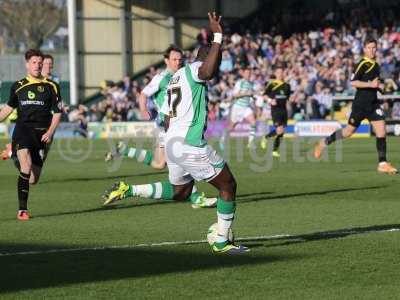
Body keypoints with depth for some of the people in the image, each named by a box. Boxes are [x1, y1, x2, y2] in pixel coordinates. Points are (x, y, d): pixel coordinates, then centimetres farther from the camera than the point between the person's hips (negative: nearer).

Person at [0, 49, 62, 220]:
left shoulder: (51, 87, 5)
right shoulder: (18, 86, 10)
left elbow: (57, 112, 6)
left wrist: (50, 132, -7)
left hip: (42, 133, 1)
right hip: (23, 129, -1)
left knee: (33, 179, -1)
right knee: (26, 165, -27)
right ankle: (22, 209, -21)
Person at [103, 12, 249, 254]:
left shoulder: (177, 76, 20)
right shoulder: (193, 70, -7)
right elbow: (208, 72, -34)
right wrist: (218, 36, -28)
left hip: (172, 142, 9)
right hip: (191, 145, -9)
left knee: (179, 192, 27)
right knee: (228, 186, 4)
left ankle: (128, 190, 16)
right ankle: (222, 242, 9)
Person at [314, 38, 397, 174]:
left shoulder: (375, 65, 13)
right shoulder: (363, 64, -13)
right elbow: (353, 82, -21)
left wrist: (378, 86, 11)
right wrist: (371, 84, -25)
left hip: (373, 104, 6)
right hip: (360, 103, -6)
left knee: (381, 131, -7)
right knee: (349, 131, 4)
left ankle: (382, 163, -4)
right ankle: (324, 143, 26)